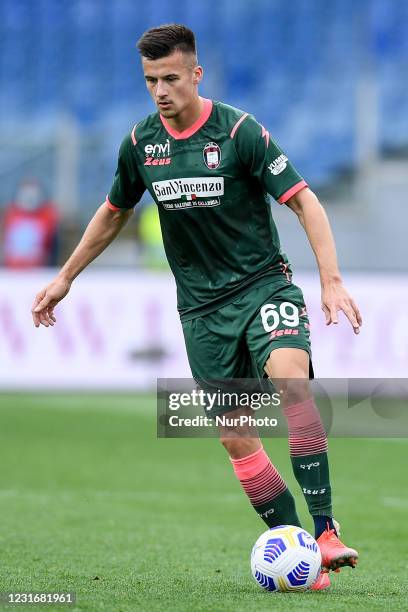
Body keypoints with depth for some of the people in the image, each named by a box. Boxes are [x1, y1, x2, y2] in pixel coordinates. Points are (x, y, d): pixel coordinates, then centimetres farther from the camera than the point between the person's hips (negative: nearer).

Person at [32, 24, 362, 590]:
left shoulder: (240, 131, -11)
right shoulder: (141, 142, 3)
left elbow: (303, 201, -12)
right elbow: (114, 212, 21)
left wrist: (331, 280, -23)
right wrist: (65, 278, 25)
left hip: (264, 284, -4)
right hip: (202, 305, 4)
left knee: (290, 377, -32)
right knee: (236, 439, -3)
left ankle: (325, 533, -32)